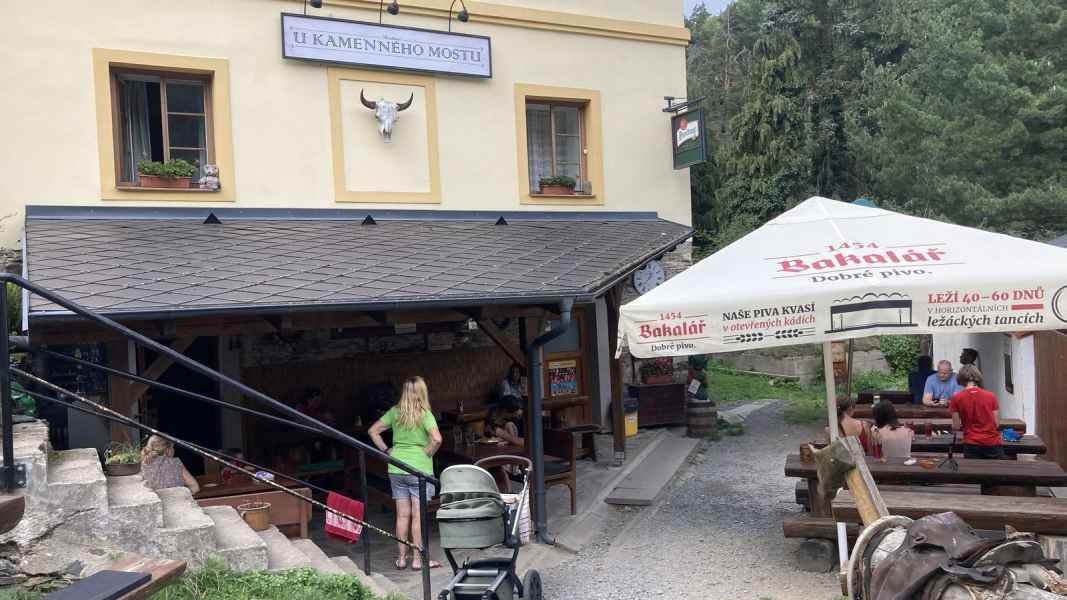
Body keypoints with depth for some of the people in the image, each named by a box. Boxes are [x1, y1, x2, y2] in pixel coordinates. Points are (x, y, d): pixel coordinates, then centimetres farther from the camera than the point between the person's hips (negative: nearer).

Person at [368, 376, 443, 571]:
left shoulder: (395, 412, 3)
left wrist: (386, 451, 10)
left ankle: (402, 558, 19)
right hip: (419, 468, -4)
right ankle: (417, 560, 8)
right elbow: (436, 439, -23)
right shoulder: (425, 414, -10)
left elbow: (373, 431, 8)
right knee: (418, 515, 3)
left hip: (396, 469, 4)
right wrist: (427, 453, -7)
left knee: (402, 515, 11)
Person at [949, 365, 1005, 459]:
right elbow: (997, 424, 5)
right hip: (993, 444, 2)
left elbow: (956, 427, 0)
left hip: (972, 445, -2)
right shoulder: (991, 396, 2)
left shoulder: (957, 398, -3)